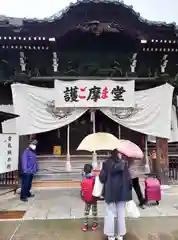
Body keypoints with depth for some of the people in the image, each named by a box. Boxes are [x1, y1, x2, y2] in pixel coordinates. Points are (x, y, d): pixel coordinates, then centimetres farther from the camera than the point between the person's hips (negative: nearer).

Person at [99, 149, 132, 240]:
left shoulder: (106, 163, -7)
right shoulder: (124, 163, -5)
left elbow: (102, 177, -7)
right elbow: (128, 178, -6)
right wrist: (129, 190, 4)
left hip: (110, 192, -1)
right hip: (122, 191, 1)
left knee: (110, 214, 10)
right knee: (121, 214, 13)